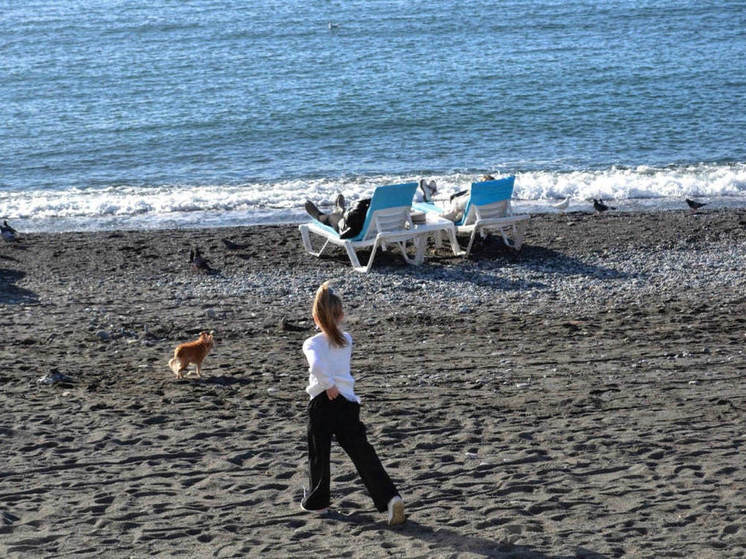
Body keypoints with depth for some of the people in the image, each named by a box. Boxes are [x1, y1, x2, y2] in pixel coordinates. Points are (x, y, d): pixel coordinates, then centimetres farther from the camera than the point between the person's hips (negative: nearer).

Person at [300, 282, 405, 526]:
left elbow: (316, 365, -25)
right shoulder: (346, 341, 9)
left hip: (322, 402, -3)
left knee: (319, 455, 13)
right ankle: (390, 498, -12)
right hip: (348, 402, 4)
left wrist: (329, 385, -16)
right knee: (363, 453, 0)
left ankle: (316, 501, 26)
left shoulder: (312, 343, -7)